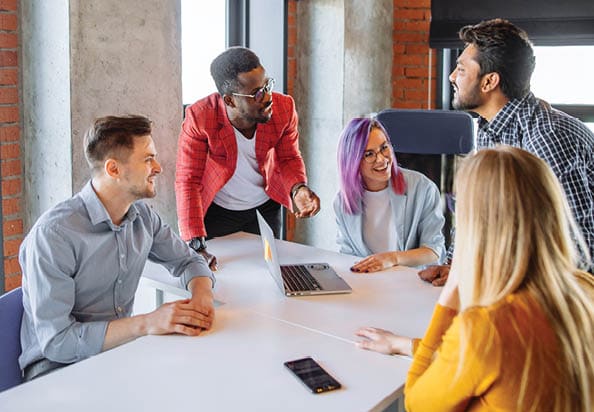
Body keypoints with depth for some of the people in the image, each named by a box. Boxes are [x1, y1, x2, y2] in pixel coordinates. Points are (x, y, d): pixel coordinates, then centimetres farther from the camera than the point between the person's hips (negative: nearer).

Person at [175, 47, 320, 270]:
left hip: (265, 208, 3)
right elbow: (187, 181, -27)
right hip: (216, 209, -3)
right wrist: (196, 245, -35)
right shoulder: (200, 117, -29)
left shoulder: (284, 108, -21)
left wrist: (298, 189, -29)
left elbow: (289, 158, -6)